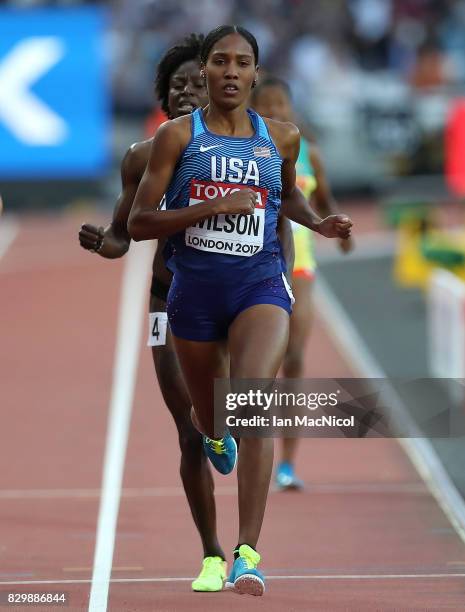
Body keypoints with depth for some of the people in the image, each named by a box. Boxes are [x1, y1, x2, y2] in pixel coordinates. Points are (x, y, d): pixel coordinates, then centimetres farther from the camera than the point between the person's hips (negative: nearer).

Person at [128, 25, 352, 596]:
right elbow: (138, 223, -7)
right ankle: (217, 436, 61)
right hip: (194, 289, 1)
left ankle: (248, 552, -27)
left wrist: (318, 224, 7)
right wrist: (213, 207, -18)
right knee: (209, 418, 18)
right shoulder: (178, 135, -3)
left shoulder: (281, 138, 4)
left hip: (260, 285, -1)